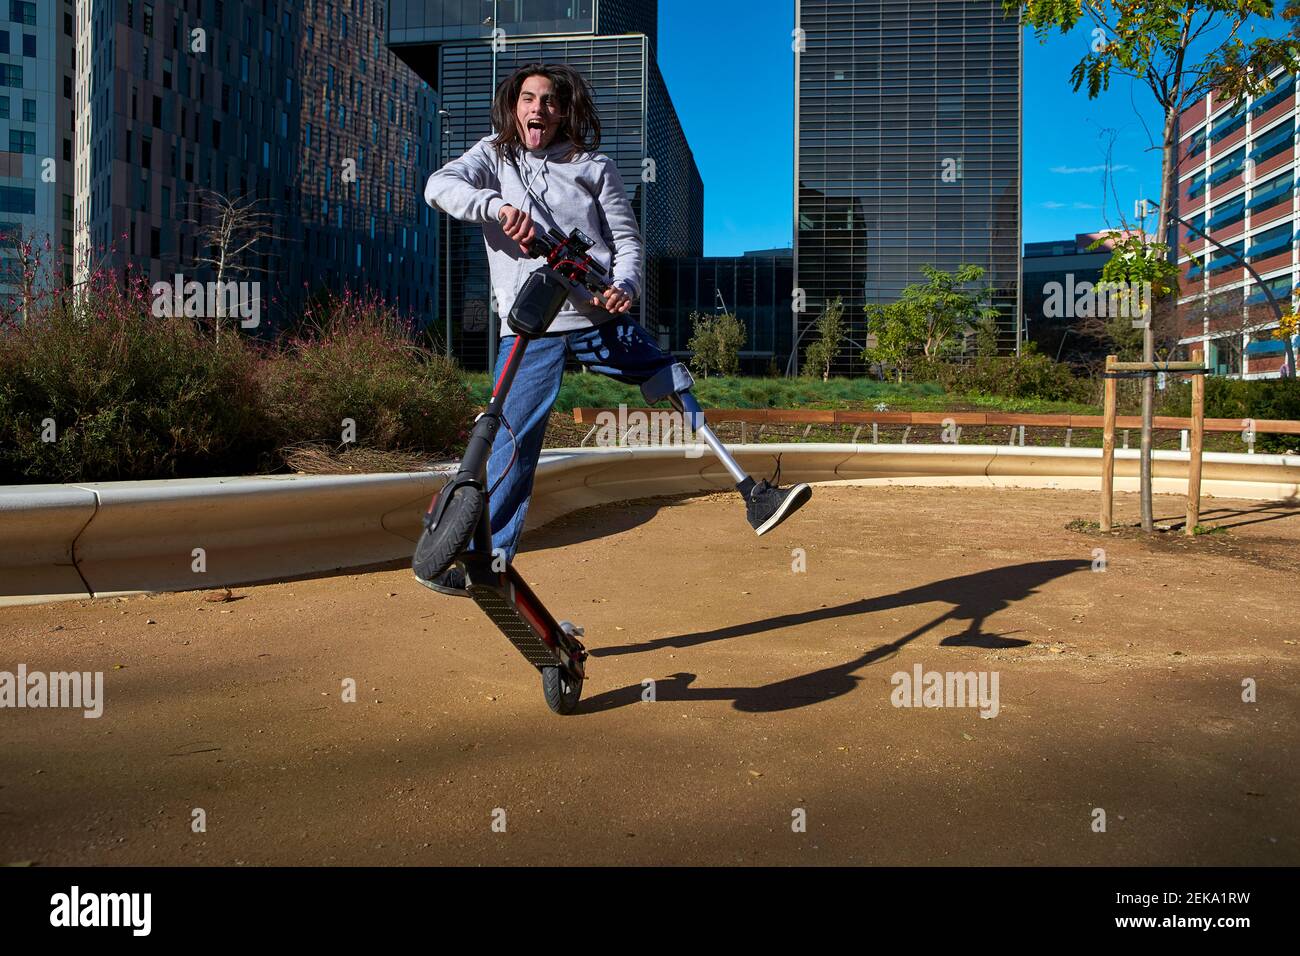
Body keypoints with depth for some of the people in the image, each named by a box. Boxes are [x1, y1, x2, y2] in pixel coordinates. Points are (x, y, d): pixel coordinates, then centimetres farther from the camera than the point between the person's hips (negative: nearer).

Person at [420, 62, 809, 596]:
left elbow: (626, 237, 11)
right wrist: (498, 206, -22)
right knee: (514, 438, -9)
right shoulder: (493, 157, 14)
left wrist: (624, 285, -11)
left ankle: (755, 497, 7)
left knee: (679, 392, -1)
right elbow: (439, 186, -3)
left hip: (600, 317, 2)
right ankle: (486, 558, 1)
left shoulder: (594, 166, 15)